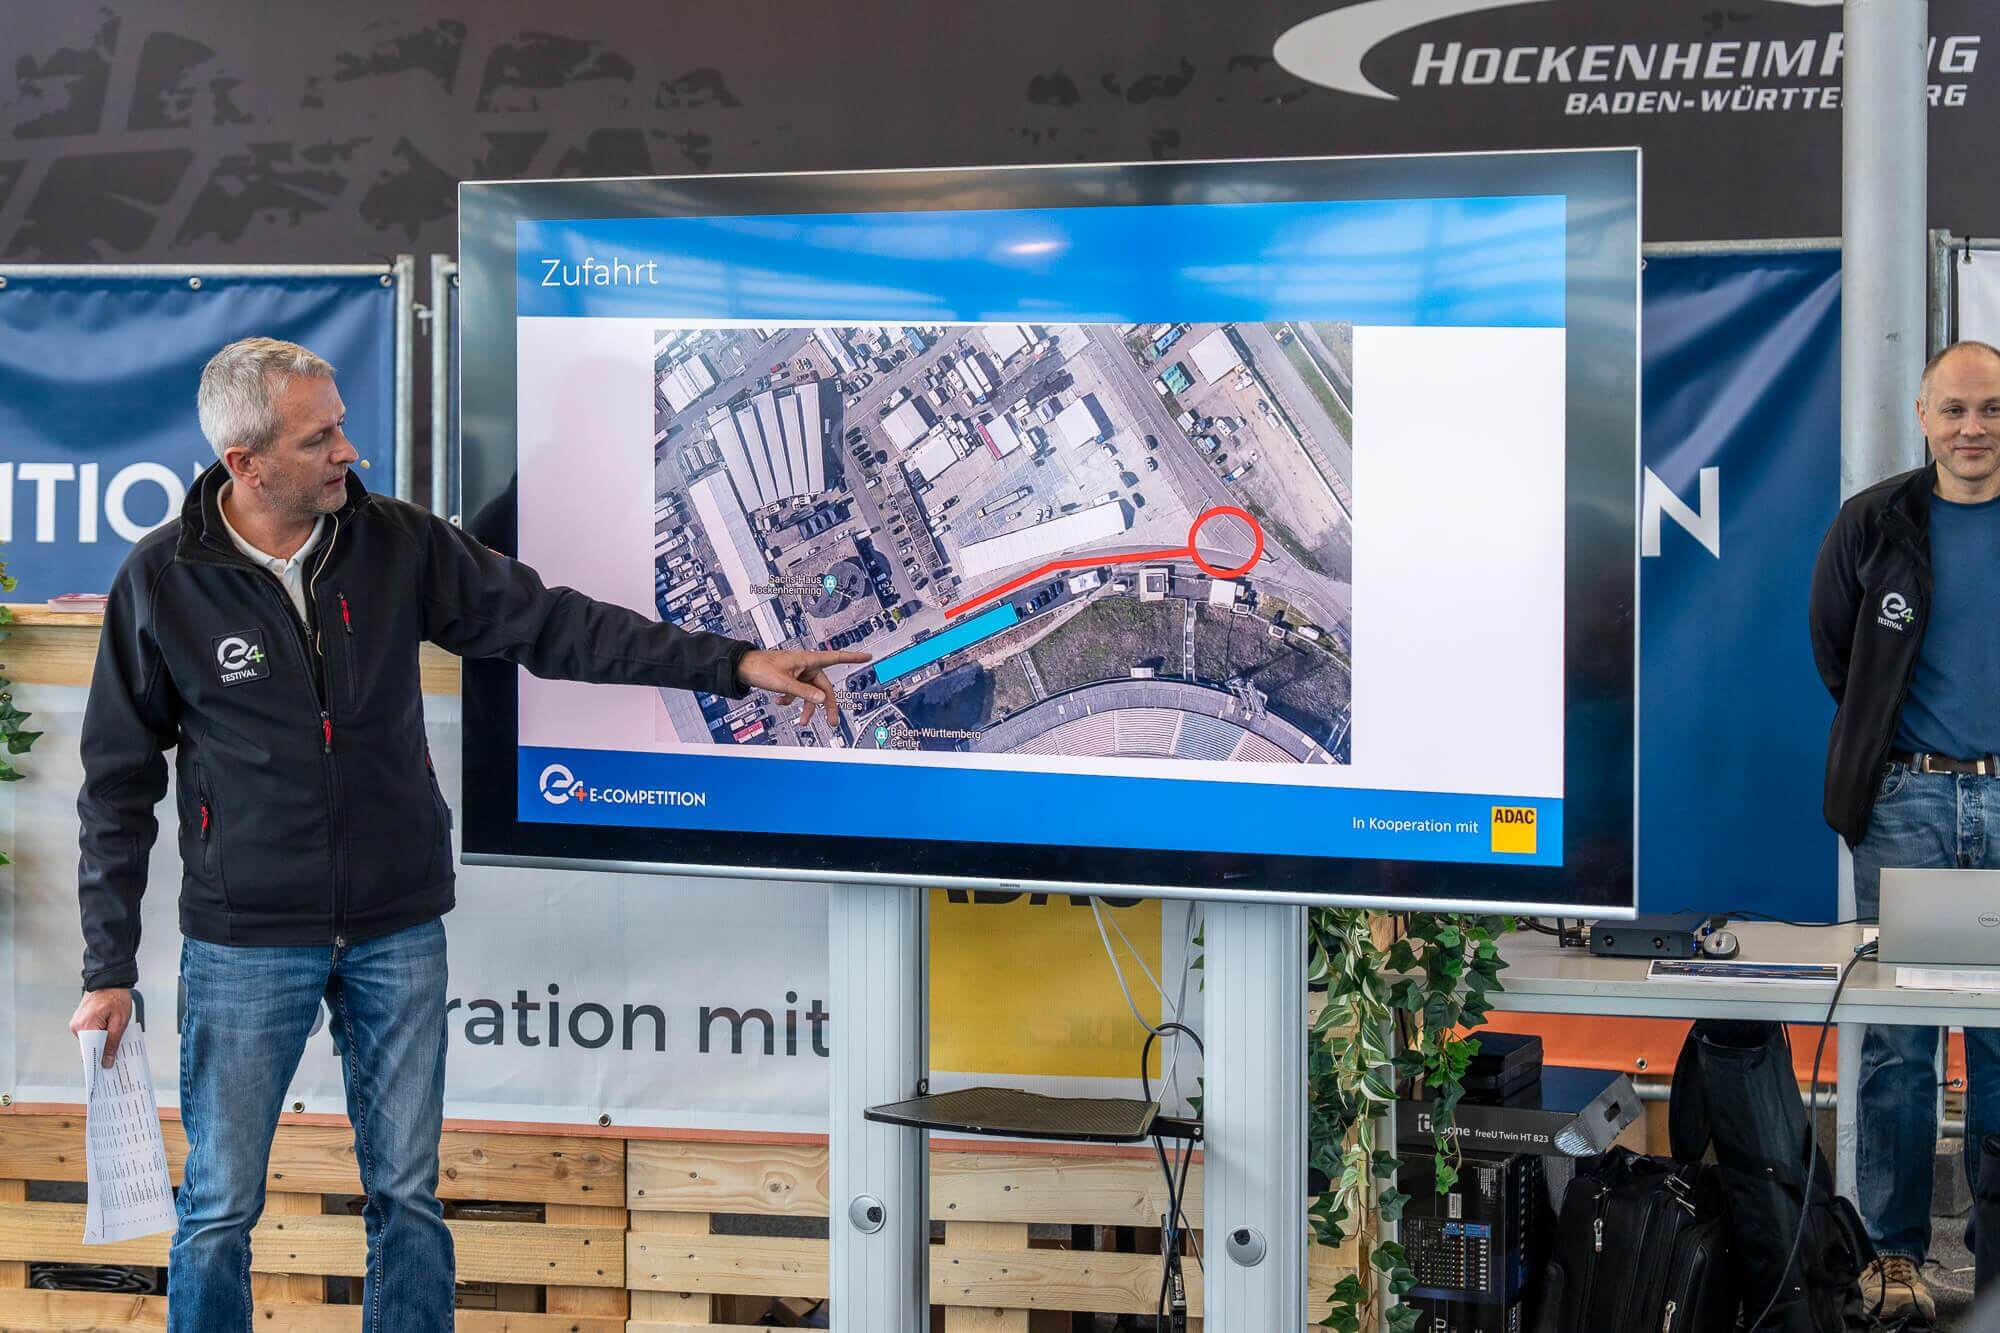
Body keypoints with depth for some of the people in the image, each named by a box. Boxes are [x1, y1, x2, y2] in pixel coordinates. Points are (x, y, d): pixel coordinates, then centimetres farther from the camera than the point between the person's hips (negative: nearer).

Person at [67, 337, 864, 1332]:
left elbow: (547, 623, -1)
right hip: (245, 942, -2)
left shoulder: (396, 543, -3)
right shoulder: (161, 582, -9)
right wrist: (109, 968, -5)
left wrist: (732, 663, -9)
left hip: (398, 932, 3)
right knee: (219, 1209, 3)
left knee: (407, 1195, 10)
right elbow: (119, 786, -3)